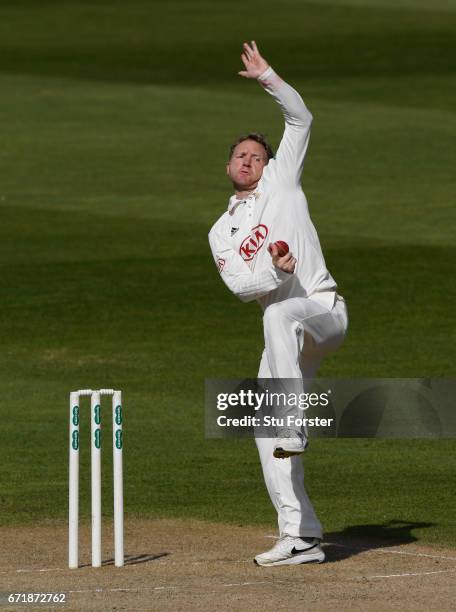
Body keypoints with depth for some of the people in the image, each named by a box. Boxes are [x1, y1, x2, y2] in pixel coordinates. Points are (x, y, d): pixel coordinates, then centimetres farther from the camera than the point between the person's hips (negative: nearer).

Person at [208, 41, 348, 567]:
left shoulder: (282, 182, 11)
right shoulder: (221, 233, 16)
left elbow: (301, 119, 6)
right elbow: (239, 284, -1)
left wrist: (268, 79, -4)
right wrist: (274, 268, -20)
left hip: (324, 310, -4)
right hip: (286, 334, 4)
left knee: (281, 316, -39)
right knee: (265, 432, -7)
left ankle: (294, 426, -43)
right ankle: (300, 537, -7)